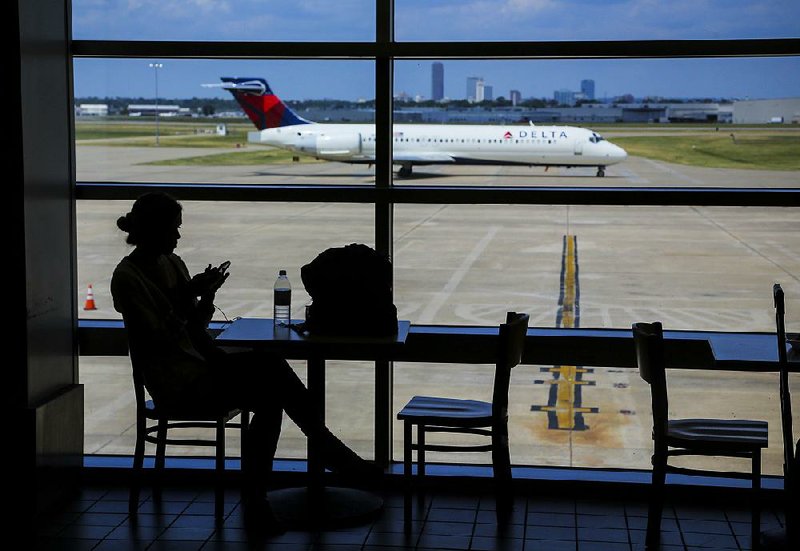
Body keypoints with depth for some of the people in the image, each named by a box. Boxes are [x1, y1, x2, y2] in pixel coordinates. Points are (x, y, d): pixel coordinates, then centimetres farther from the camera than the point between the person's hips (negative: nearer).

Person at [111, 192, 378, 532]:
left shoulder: (173, 264, 13)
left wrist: (205, 296, -3)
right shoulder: (127, 277, -10)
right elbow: (156, 340, -16)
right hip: (173, 380, -7)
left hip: (198, 364, 7)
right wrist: (187, 297, -18)